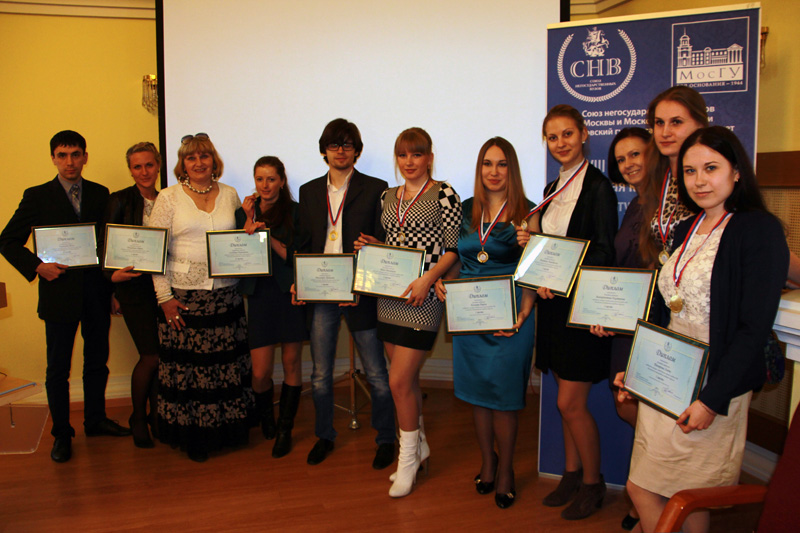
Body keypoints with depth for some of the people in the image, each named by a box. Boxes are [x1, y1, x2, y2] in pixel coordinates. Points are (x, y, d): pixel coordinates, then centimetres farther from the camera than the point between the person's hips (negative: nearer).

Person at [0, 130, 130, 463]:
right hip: (59, 292, -3)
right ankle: (61, 433, 21)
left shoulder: (100, 194, 7)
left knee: (97, 361, 14)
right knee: (58, 369, 6)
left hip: (97, 291, 3)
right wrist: (36, 266, -14)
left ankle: (95, 420, 32)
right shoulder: (37, 197, -1)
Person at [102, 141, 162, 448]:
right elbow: (106, 247, -3)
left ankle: (156, 414, 26)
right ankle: (138, 418, 18)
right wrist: (113, 276, -19)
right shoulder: (119, 201, -2)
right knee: (150, 356, -5)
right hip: (134, 287, -3)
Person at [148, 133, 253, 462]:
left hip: (225, 296, 3)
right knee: (186, 367, 2)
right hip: (183, 297, -2)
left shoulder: (229, 195, 10)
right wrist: (164, 296, -7)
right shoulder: (169, 198, 1)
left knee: (227, 365, 6)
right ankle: (192, 438, 18)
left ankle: (227, 430, 24)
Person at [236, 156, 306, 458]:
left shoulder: (295, 212, 0)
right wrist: (249, 222, -7)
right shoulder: (244, 212, 9)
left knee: (291, 363, 6)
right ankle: (264, 417, 30)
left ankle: (284, 430, 21)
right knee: (261, 372, -1)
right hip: (259, 295, 2)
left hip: (290, 294, -1)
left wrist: (270, 237, -16)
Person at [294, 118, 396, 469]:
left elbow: (382, 243, -4)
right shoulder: (309, 191, 12)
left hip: (360, 293, -3)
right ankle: (324, 436, 32)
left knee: (376, 374, 5)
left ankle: (385, 440, 23)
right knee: (320, 374, 12)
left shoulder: (375, 189, 0)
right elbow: (304, 244, 14)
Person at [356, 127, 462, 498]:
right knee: (406, 378, 14)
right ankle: (418, 445, 33)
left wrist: (427, 279, -19)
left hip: (422, 296, -6)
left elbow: (453, 249, -7)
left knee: (399, 381, -7)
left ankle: (408, 459, 13)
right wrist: (370, 244, 3)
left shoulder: (444, 195, -4)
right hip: (389, 296, 6)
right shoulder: (388, 197, 15)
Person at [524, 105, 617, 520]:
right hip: (554, 303, 7)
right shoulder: (553, 189, 14)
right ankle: (572, 474, 29)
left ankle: (592, 483, 19)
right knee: (567, 399, 15)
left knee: (570, 403, -2)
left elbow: (604, 252, -15)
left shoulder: (597, 186, -10)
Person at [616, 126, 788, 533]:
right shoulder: (687, 230, 11)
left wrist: (712, 399, -18)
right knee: (642, 487, 12)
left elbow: (754, 327, -15)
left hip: (711, 385, -7)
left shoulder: (760, 229, -10)